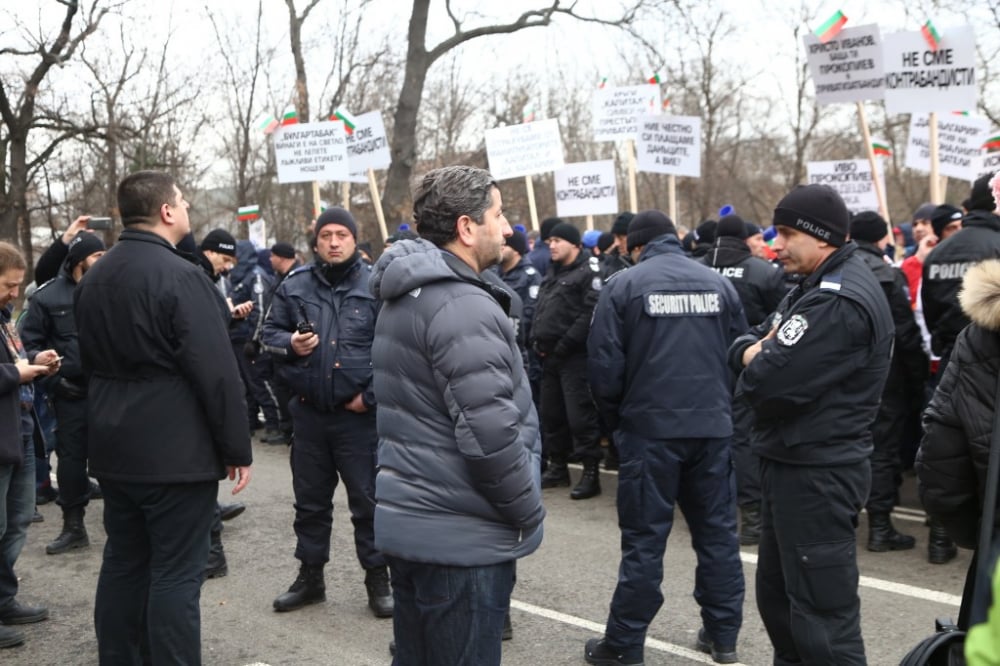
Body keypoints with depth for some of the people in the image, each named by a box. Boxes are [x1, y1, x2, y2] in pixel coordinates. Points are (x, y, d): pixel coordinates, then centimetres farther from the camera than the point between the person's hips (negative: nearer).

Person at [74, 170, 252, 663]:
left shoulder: (92, 278, 10)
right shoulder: (181, 276, -17)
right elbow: (217, 373, -18)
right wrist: (237, 448, -11)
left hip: (113, 450, 8)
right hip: (176, 452, -8)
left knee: (122, 563, 16)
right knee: (176, 574, -1)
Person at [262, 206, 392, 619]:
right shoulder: (295, 286, 5)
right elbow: (269, 333, 12)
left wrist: (371, 396, -12)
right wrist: (290, 344, -10)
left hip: (359, 415, -3)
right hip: (309, 413, 4)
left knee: (368, 501, 5)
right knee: (310, 500, 15)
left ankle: (378, 580, 20)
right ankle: (310, 576, 31)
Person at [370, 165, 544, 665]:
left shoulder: (404, 297, 11)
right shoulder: (465, 306, -20)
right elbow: (490, 434, -26)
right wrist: (530, 513, -11)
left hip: (407, 520, 10)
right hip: (461, 535, -9)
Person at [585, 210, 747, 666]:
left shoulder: (625, 285, -4)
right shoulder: (719, 283, 8)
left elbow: (604, 366, -7)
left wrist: (616, 418, 9)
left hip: (650, 427, -3)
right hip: (713, 425, 4)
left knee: (645, 538, 2)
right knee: (717, 530, 13)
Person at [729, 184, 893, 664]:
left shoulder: (841, 301, -21)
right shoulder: (816, 286, 14)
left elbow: (768, 383, -26)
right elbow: (742, 349, 14)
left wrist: (757, 361, -5)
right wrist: (764, 351, -8)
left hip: (816, 474, -11)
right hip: (794, 464, 11)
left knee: (822, 616, -3)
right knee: (776, 593, 21)